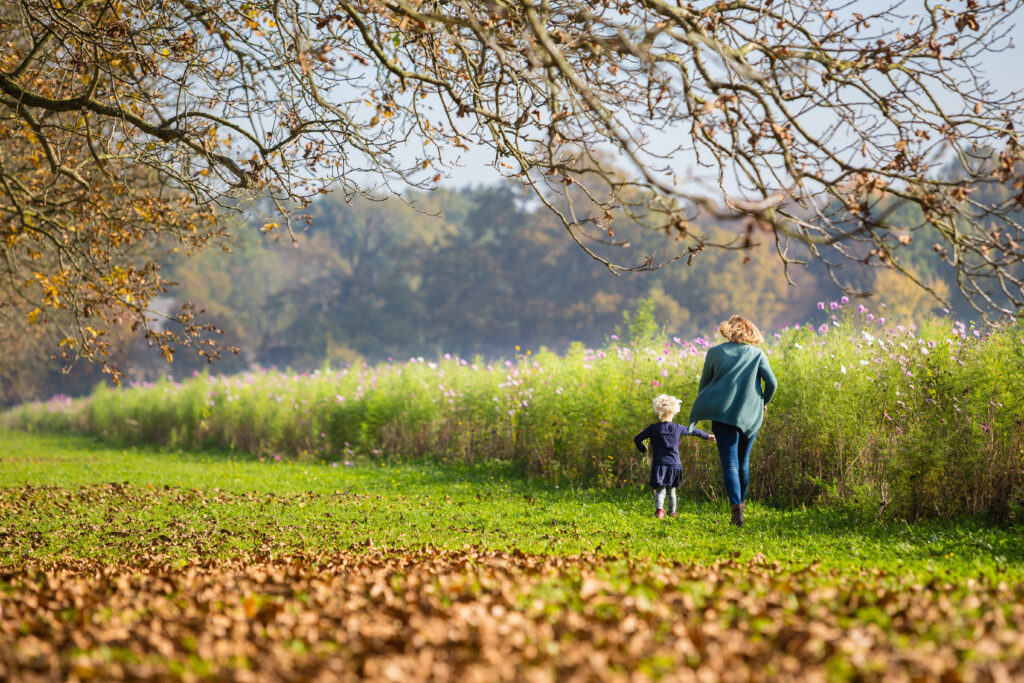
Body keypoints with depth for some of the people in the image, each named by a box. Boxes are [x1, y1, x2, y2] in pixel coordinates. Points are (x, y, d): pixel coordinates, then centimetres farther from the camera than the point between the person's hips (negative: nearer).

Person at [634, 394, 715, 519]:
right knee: (671, 490, 19)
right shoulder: (677, 428, 3)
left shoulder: (653, 428, -4)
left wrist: (643, 449, 13)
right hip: (675, 465, 2)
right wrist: (707, 435, 36)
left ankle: (659, 509, -27)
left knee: (659, 490, -3)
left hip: (659, 465, -2)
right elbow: (693, 431, 20)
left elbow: (637, 439, -6)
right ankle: (672, 511, 31)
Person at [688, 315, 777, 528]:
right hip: (750, 415, 2)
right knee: (743, 461, 19)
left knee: (729, 463, -5)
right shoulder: (757, 354, 3)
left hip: (722, 413, -2)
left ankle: (736, 507, -22)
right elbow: (771, 383, -3)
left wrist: (704, 405, 26)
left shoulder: (715, 353, 3)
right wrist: (763, 402, 15)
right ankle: (741, 502, 30)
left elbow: (704, 384, 9)